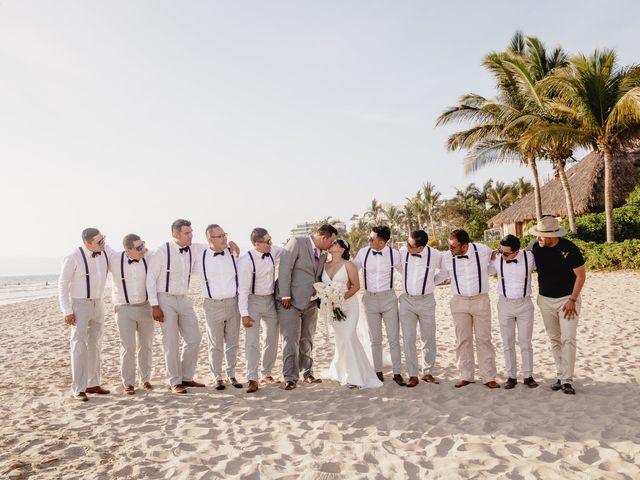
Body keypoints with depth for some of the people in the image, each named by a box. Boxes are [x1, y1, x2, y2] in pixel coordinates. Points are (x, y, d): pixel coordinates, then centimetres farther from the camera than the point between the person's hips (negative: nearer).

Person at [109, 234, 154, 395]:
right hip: (124, 309, -2)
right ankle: (128, 383, 11)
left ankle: (145, 379, 22)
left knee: (146, 345, 8)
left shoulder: (149, 257, -12)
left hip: (145, 307, 2)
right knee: (128, 347, -4)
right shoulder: (114, 259, -16)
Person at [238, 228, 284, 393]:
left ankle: (266, 373, 27)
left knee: (272, 339, 11)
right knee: (252, 341, -8)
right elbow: (243, 289, -18)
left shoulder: (273, 251, -6)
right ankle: (252, 380, -3)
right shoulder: (245, 261, -21)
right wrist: (244, 314, -20)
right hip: (253, 301, -6)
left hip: (270, 300, 6)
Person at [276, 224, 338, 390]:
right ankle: (290, 378, 3)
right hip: (291, 301, -6)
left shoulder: (323, 253, 9)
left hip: (310, 302, 7)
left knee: (307, 340, 14)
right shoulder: (297, 242, -12)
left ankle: (307, 374, 26)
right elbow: (284, 268, -16)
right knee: (291, 340, -6)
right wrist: (285, 296, -18)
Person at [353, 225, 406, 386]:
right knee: (375, 339, 10)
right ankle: (378, 372, 20)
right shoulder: (363, 252, -4)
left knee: (394, 338, 2)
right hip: (370, 299, 1)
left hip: (389, 298, -1)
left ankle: (397, 373, 12)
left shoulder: (394, 254, -7)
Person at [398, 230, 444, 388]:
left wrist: (433, 281, 5)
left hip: (426, 300, -1)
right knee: (408, 339, 1)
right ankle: (412, 375, 11)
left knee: (429, 339, 10)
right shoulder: (402, 252, -9)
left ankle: (427, 373, 25)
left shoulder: (435, 255, -13)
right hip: (406, 300, 1)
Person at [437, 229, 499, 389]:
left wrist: (482, 274, -6)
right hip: (459, 302, 2)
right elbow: (441, 275, 12)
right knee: (463, 340, 8)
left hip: (481, 300, -1)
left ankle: (488, 377, 13)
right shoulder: (448, 258, -7)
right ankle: (466, 376, 19)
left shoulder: (483, 251, -13)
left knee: (484, 339, 4)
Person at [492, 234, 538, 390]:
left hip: (525, 303, -1)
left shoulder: (529, 257, -10)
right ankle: (511, 376, 18)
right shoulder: (497, 260, -8)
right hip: (504, 303, 1)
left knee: (525, 342, 7)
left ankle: (528, 376, 19)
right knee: (508, 343, 7)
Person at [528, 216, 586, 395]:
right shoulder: (535, 246, -8)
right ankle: (561, 376, 20)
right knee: (554, 339, 10)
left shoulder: (570, 248, -18)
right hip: (545, 300, 4)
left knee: (568, 339, -9)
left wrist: (572, 300, -13)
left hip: (568, 298, -4)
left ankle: (567, 381, -5)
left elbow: (581, 275, -11)